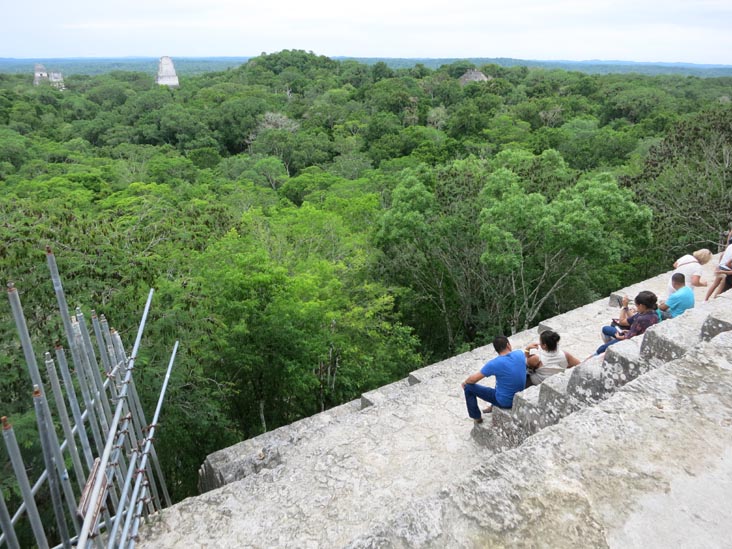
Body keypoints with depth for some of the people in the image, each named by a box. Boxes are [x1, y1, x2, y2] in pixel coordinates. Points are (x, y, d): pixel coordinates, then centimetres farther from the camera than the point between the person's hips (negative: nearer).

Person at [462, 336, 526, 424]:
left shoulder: (494, 364, -25)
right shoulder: (520, 354, -12)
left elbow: (473, 379, -15)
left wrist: (465, 382, 6)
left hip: (504, 401, -6)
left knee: (468, 387, 4)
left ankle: (477, 417, 21)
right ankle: (494, 406, 47)